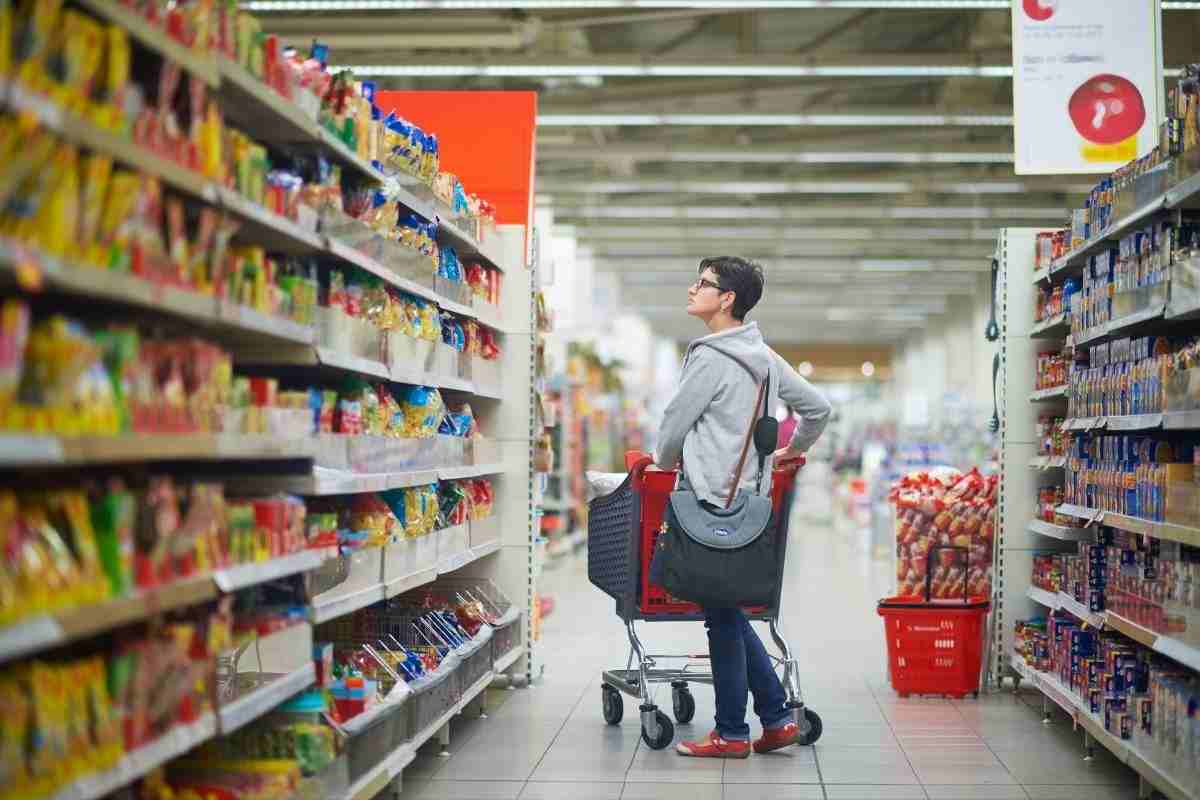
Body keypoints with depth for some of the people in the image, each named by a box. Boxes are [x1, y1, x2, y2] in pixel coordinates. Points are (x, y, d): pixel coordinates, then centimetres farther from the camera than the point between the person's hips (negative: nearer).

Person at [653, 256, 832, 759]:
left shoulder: (710, 358, -13)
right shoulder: (764, 358, 12)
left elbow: (674, 424, -7)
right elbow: (818, 408, 19)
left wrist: (664, 465, 12)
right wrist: (792, 452, 31)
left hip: (710, 499, -9)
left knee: (722, 616, -1)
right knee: (729, 613, 15)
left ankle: (731, 734, 6)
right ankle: (777, 718, 15)